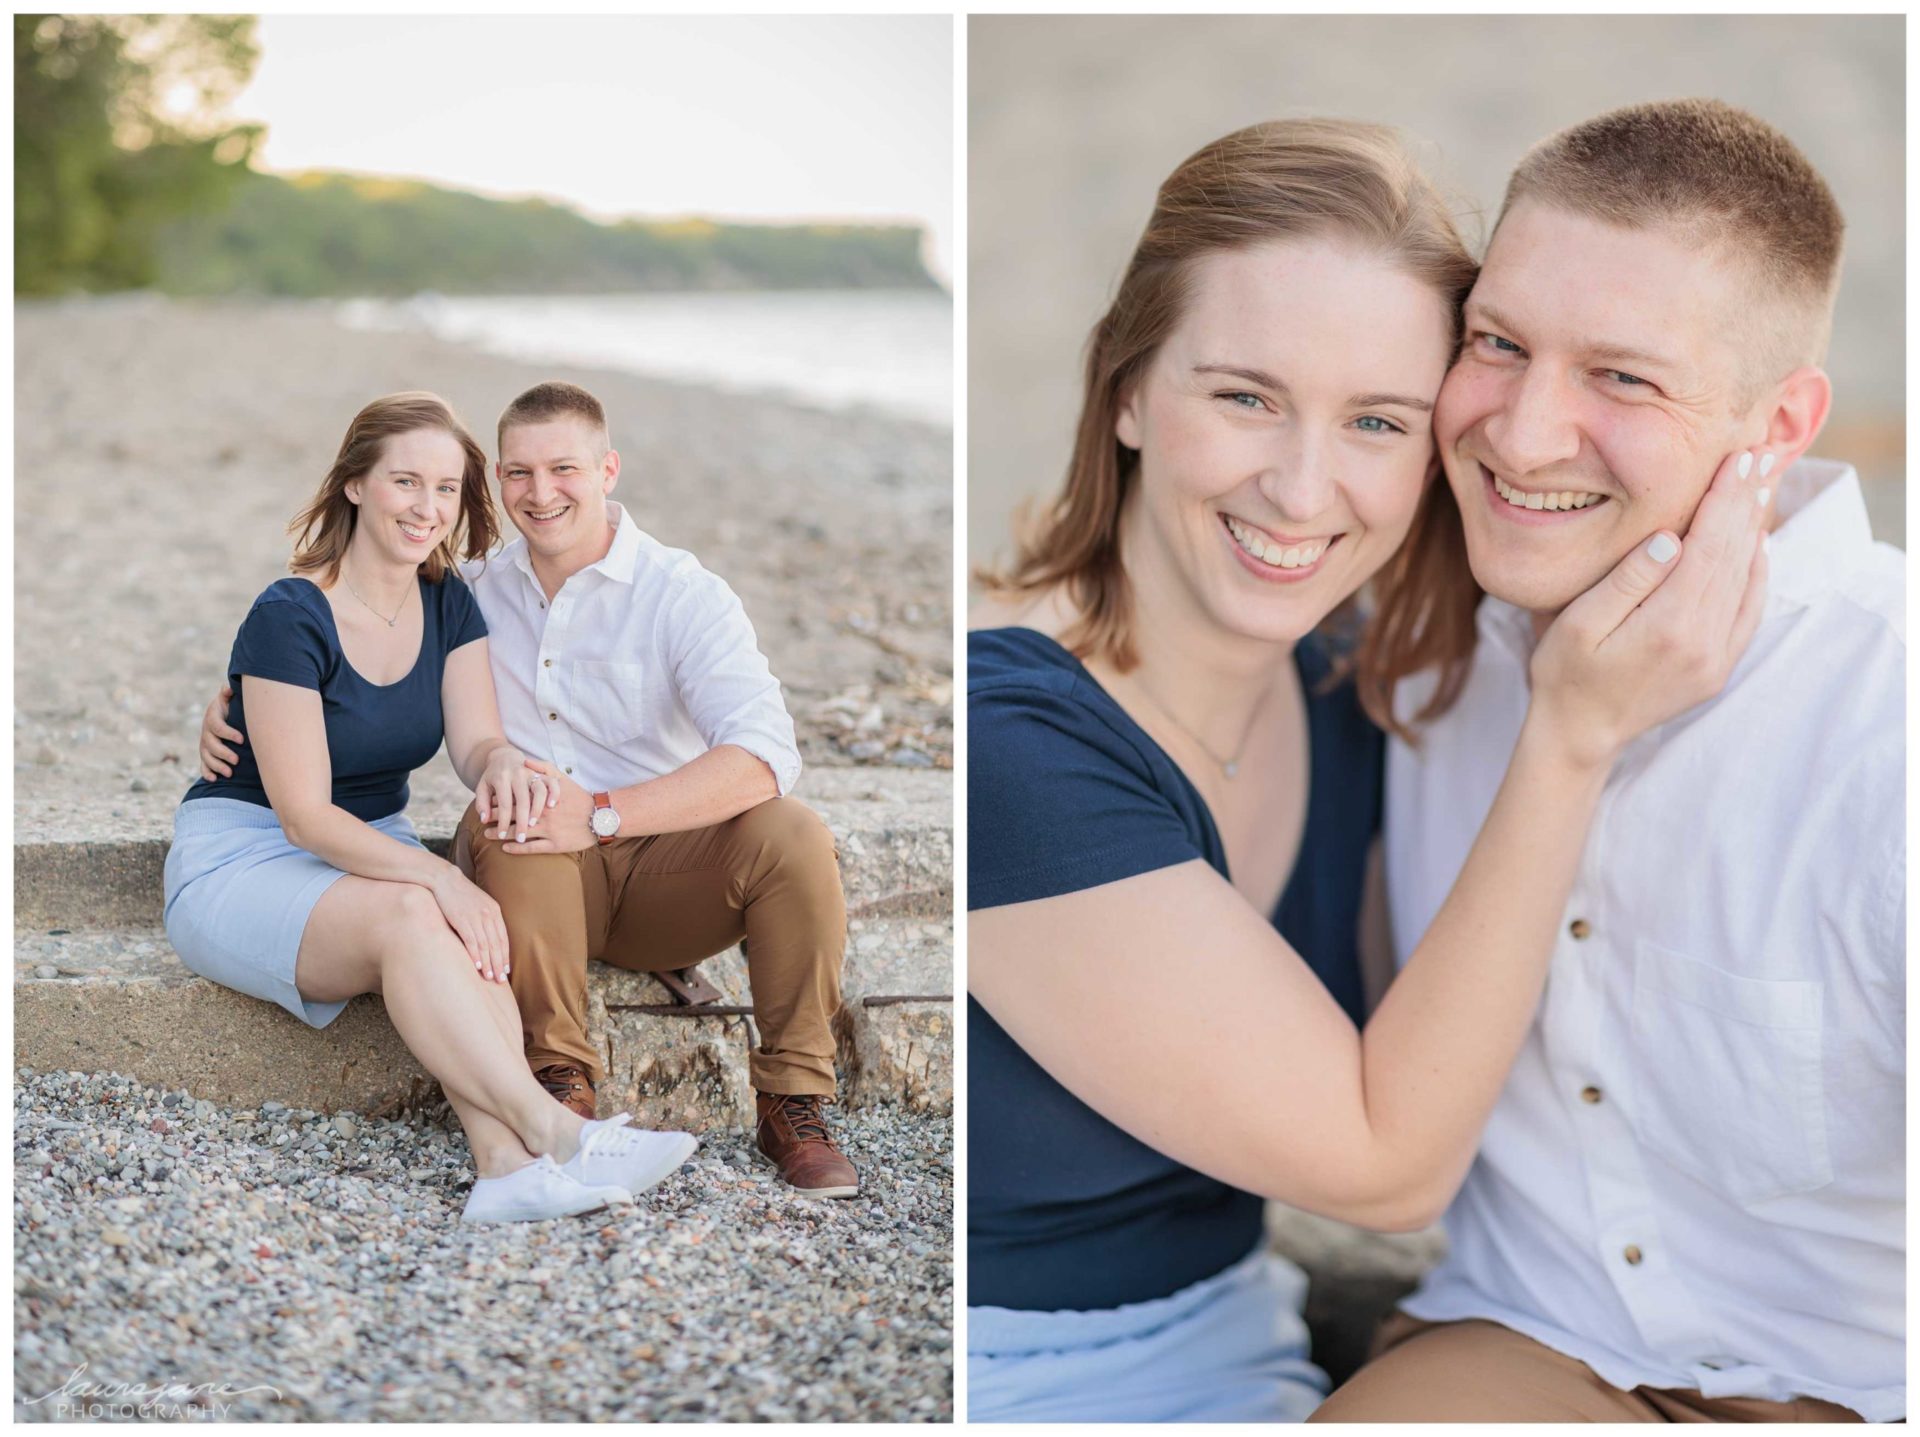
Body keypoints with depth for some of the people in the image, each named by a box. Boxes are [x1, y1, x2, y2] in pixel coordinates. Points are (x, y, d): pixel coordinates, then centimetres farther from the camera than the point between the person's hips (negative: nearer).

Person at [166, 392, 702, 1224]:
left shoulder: (449, 606, 4)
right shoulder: (289, 618, -17)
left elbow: (475, 743, -8)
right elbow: (304, 816, -20)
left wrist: (502, 765, -34)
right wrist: (435, 875, -34)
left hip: (373, 851, 6)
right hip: (242, 863, -5)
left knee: (468, 933, -30)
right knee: (408, 916, -36)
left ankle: (506, 1165, -47)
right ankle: (552, 1132, -41)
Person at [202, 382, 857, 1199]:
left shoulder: (680, 594, -6)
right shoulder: (478, 592, 6)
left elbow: (764, 754, -22)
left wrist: (601, 815, -32)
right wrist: (231, 700, 2)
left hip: (665, 877, -1)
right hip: (536, 887, 1)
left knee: (791, 832, -31)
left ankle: (792, 1105, -13)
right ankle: (561, 1084, -24)